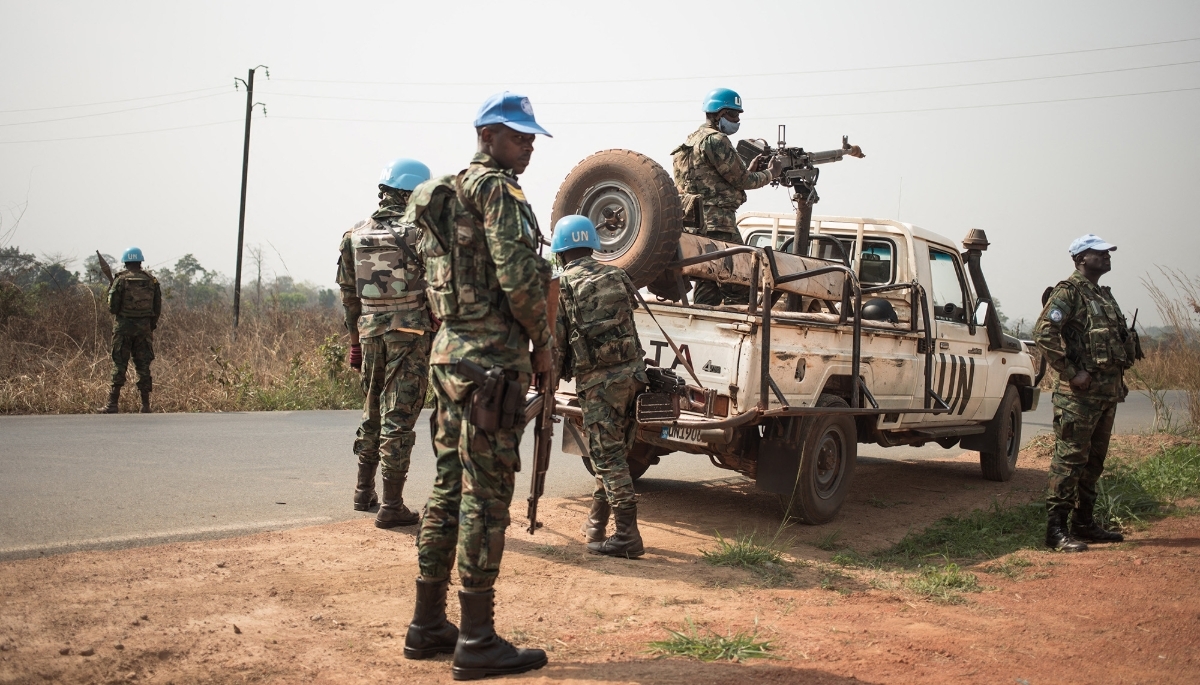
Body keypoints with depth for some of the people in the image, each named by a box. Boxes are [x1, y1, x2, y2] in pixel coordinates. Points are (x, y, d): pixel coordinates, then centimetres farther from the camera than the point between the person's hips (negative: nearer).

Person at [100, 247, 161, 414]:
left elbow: (112, 306, -7)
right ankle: (145, 405, 5)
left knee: (119, 364, 0)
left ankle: (113, 404, -3)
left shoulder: (120, 279, -4)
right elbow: (158, 307, 6)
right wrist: (152, 324, 17)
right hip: (144, 327, 3)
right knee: (143, 365, 6)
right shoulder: (151, 279, 5)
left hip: (124, 326, -2)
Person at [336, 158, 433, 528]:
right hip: (410, 334, -5)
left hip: (370, 333, 6)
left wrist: (355, 340, 21)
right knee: (399, 417, -2)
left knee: (372, 413, 20)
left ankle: (364, 492, 29)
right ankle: (391, 505, 1)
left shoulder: (354, 236, 9)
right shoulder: (419, 233, -8)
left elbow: (349, 295, 13)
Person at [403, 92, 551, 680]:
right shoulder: (497, 189, -10)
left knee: (451, 488, 13)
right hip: (492, 359, -9)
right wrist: (543, 340, -6)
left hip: (449, 353, 9)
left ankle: (428, 624, 20)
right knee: (486, 497, -5)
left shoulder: (449, 194, 19)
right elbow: (519, 277, -20)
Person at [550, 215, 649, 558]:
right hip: (632, 371, 6)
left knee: (608, 456, -3)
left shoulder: (562, 285, -3)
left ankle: (627, 535, -5)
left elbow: (556, 340, -4)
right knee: (611, 452, 16)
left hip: (597, 379, -6)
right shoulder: (616, 276, 13)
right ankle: (596, 525, 27)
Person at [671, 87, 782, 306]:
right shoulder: (716, 140, -10)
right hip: (717, 224, -10)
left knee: (708, 289, 11)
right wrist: (771, 173, 6)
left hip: (699, 224, 10)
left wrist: (750, 170, 16)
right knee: (739, 289, -8)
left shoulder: (695, 139, 21)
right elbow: (742, 180, -10)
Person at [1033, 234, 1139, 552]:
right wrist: (1071, 372, -21)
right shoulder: (1068, 292, -9)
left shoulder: (1104, 295, 20)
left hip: (1108, 390, 9)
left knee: (1094, 460, 13)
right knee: (1070, 458, -9)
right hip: (1081, 393, -9)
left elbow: (1120, 338, 29)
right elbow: (1044, 332, -21)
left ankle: (1084, 523, 22)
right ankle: (1056, 529, -7)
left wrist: (1118, 379, 17)